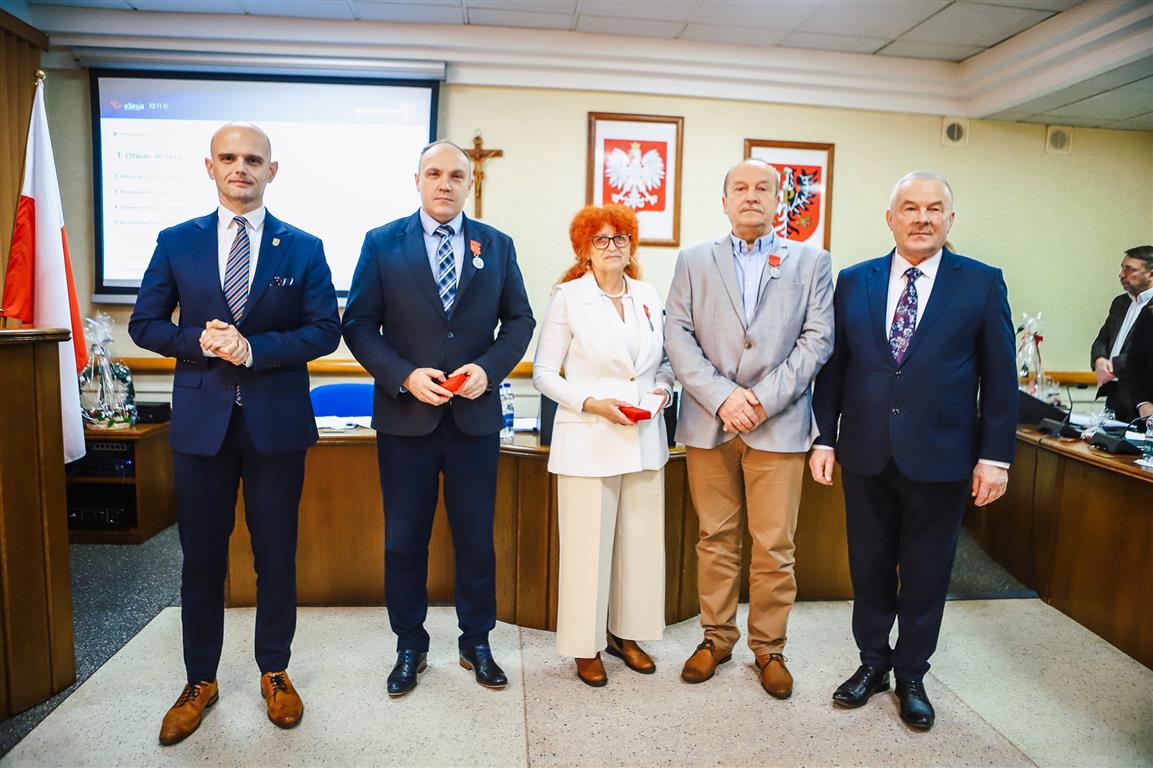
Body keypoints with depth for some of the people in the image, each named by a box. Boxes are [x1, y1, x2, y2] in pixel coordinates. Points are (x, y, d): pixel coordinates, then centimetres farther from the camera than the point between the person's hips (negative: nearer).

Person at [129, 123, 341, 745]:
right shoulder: (176, 242, 6)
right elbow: (144, 324, 6)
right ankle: (200, 681, 29)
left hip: (277, 420, -1)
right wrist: (198, 341, -13)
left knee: (277, 554, 9)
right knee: (201, 557, 11)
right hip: (201, 419, 1)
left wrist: (254, 348, -17)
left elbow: (325, 330, -4)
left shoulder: (303, 248, 2)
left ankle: (274, 672, 28)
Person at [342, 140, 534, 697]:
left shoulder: (497, 246, 6)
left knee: (476, 537, 11)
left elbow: (519, 320, 7)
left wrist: (488, 368, -11)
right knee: (404, 541, 10)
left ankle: (476, 642, 30)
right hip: (405, 416, -1)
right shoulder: (382, 243, 1)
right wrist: (405, 376, -15)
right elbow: (359, 324, -1)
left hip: (476, 416, 1)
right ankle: (410, 647, 29)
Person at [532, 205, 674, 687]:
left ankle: (625, 632, 31)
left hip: (644, 440, 5)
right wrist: (591, 403, -15)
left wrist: (662, 388, -3)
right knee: (588, 544, 2)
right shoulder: (568, 298, -2)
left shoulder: (649, 297, 9)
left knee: (641, 540, 11)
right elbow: (544, 372, -3)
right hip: (588, 441, -4)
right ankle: (585, 645, 21)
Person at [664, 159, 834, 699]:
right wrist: (721, 397, -12)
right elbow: (678, 336, 1)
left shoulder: (811, 262, 9)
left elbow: (817, 339, 0)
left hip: (779, 426, 0)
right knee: (715, 539, 10)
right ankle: (716, 638, 26)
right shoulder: (694, 260, 10)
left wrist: (765, 399, -11)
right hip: (708, 424, 1)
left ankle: (769, 647, 22)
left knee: (774, 546, 4)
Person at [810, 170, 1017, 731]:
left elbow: (1000, 378, -1)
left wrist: (995, 456, -4)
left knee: (926, 575, 12)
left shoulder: (982, 283, -1)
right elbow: (833, 367, 5)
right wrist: (825, 438, 2)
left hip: (940, 458, -1)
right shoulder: (853, 281, 3)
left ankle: (911, 675, 33)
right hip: (865, 454, 2)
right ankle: (872, 662, 34)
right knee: (869, 568, 14)